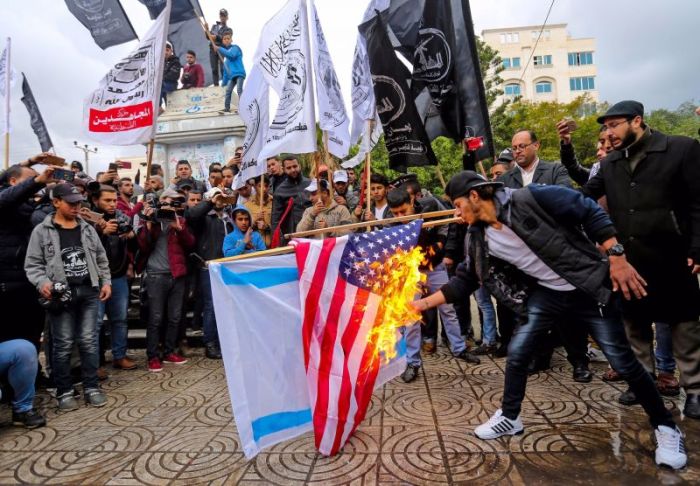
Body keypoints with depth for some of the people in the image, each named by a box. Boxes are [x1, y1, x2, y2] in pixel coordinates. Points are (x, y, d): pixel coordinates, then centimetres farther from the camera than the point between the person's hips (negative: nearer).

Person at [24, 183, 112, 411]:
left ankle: (91, 387, 16)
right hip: (61, 294, -3)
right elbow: (32, 264, -1)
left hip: (89, 291, 3)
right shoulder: (42, 231, 0)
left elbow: (101, 259, 15)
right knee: (63, 344, 4)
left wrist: (106, 281, 7)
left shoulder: (88, 229, 11)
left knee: (89, 341, 6)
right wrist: (42, 282, -18)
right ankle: (64, 392, 17)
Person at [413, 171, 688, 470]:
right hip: (546, 294, 5)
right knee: (517, 351, -1)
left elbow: (591, 213, -18)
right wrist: (424, 302, -4)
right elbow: (464, 280, 1)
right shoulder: (479, 239, -6)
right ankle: (509, 417, 22)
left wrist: (617, 259, -20)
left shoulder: (529, 199, -24)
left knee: (623, 361, 2)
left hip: (590, 289, -4)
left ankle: (665, 426, 27)